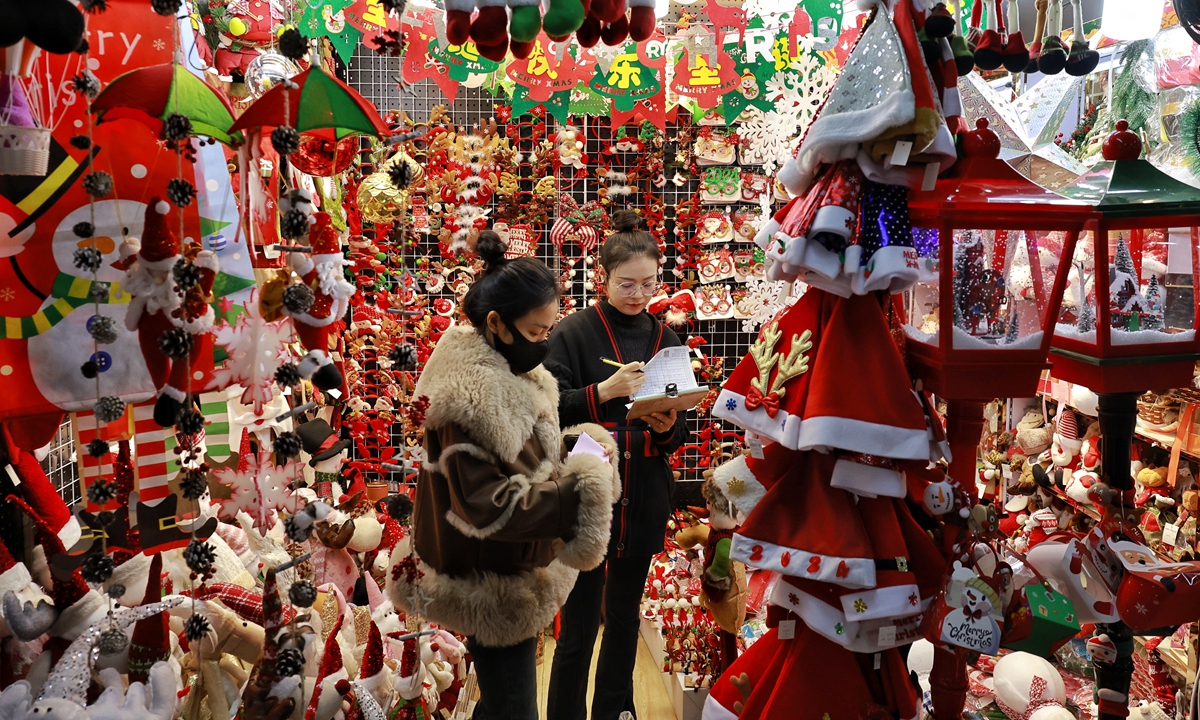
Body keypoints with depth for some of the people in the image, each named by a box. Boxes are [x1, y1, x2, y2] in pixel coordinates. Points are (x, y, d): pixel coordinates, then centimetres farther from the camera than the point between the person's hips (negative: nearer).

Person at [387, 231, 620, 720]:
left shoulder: (510, 376, 4)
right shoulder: (470, 397, -26)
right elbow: (487, 506, -28)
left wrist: (582, 447, -3)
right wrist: (583, 488, -29)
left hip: (513, 573, 9)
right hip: (495, 590, -9)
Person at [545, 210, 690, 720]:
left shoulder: (664, 339, 8)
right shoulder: (573, 333, -5)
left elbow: (679, 433, 11)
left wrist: (667, 427, -11)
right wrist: (604, 390, -26)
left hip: (644, 500, 4)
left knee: (625, 615, 16)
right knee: (579, 625, 0)